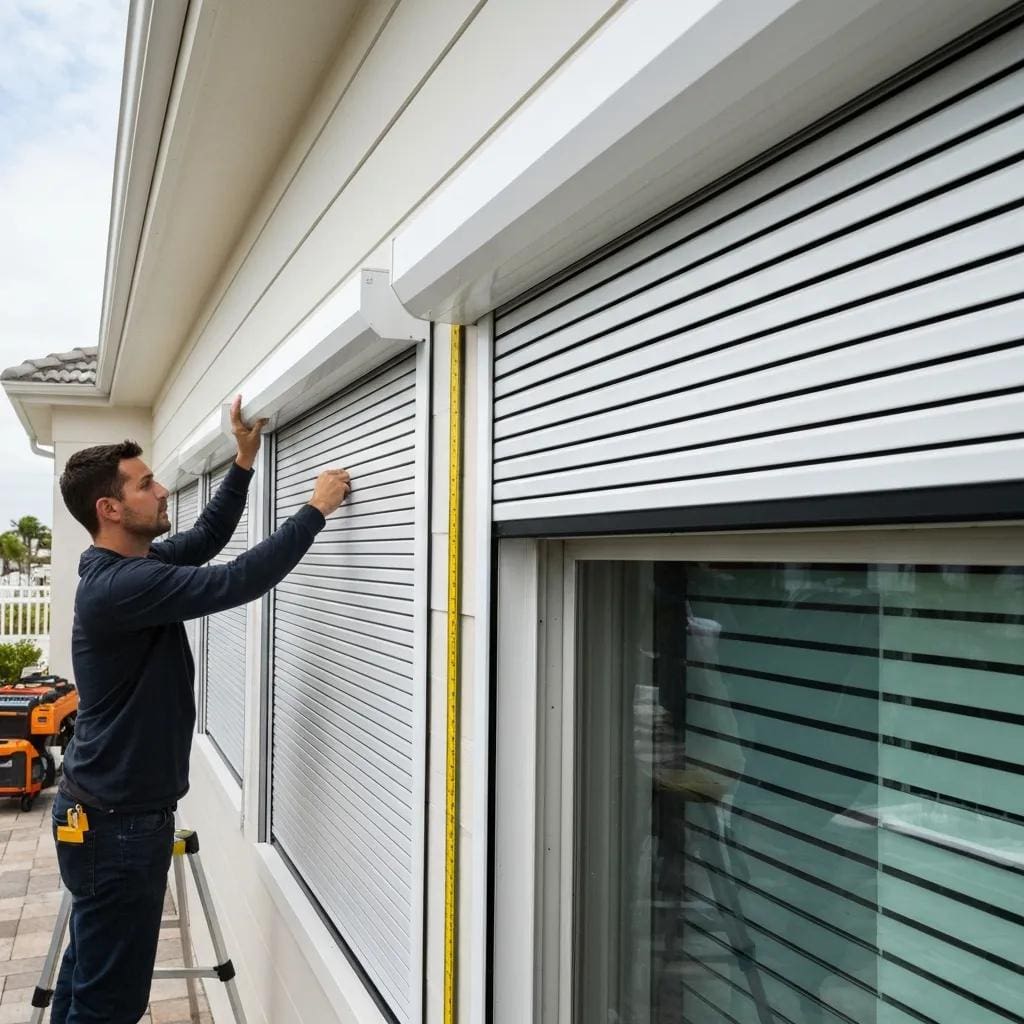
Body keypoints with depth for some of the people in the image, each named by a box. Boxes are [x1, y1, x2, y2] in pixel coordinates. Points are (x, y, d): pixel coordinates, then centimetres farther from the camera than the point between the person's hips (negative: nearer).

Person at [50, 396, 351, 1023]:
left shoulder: (130, 567, 6)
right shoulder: (120, 585, -24)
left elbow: (207, 539, 18)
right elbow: (238, 583, -29)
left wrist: (245, 461, 8)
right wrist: (316, 510, -20)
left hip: (109, 810, 10)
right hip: (118, 823, -10)